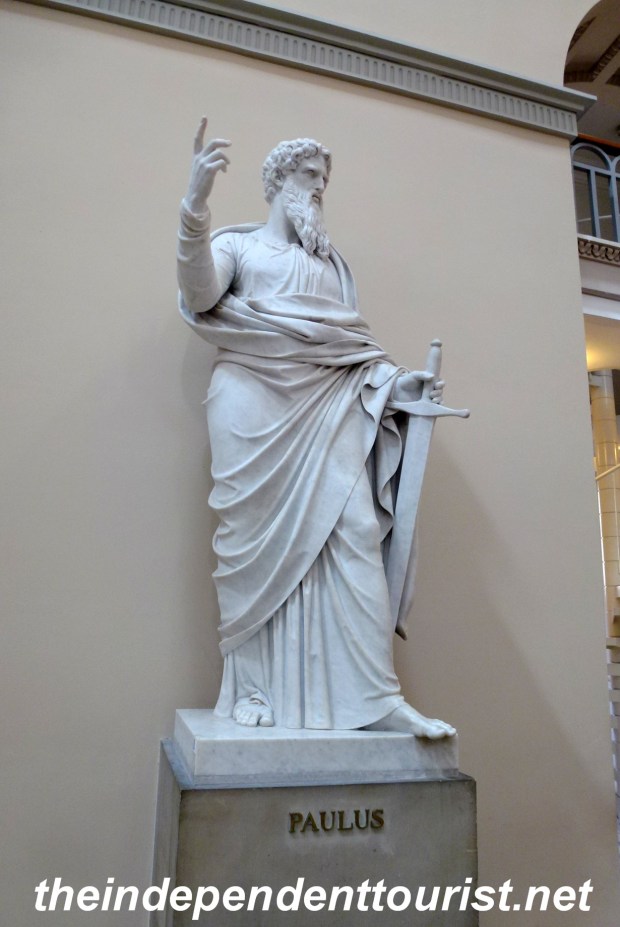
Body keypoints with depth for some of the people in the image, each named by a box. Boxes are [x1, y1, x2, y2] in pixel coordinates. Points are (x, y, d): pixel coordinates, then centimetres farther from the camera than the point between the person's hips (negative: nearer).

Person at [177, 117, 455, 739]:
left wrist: (395, 380, 7)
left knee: (353, 532, -13)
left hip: (330, 402, 3)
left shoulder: (332, 261, 30)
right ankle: (255, 689, -1)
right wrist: (195, 207, -16)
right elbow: (200, 297, -3)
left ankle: (373, 697, -14)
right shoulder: (236, 243, 18)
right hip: (255, 399, -2)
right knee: (261, 540, -9)